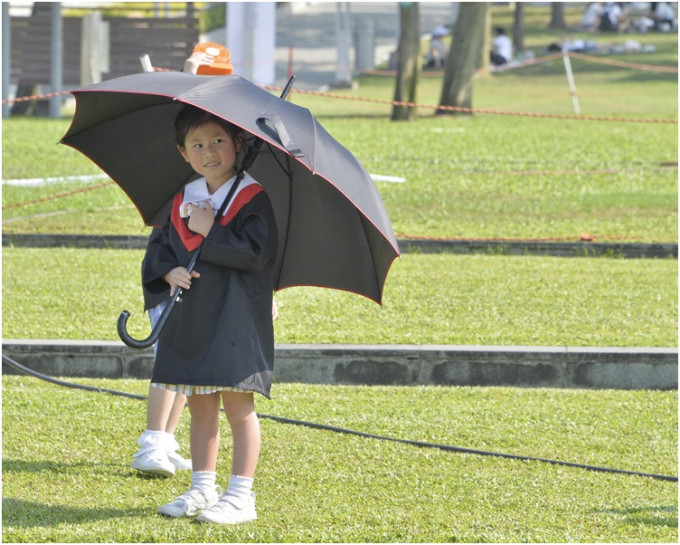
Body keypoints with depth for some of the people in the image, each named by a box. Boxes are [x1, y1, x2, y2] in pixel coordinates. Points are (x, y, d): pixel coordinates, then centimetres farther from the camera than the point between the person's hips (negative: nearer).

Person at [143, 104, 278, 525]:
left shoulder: (254, 198, -8)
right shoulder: (184, 200, 11)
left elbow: (255, 252, -19)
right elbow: (159, 248, 13)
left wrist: (209, 229, -15)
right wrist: (169, 271, -7)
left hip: (237, 319, -6)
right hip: (192, 317, 6)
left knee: (238, 405, -4)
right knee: (200, 407, 12)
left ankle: (241, 495, 0)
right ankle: (203, 489, 20)